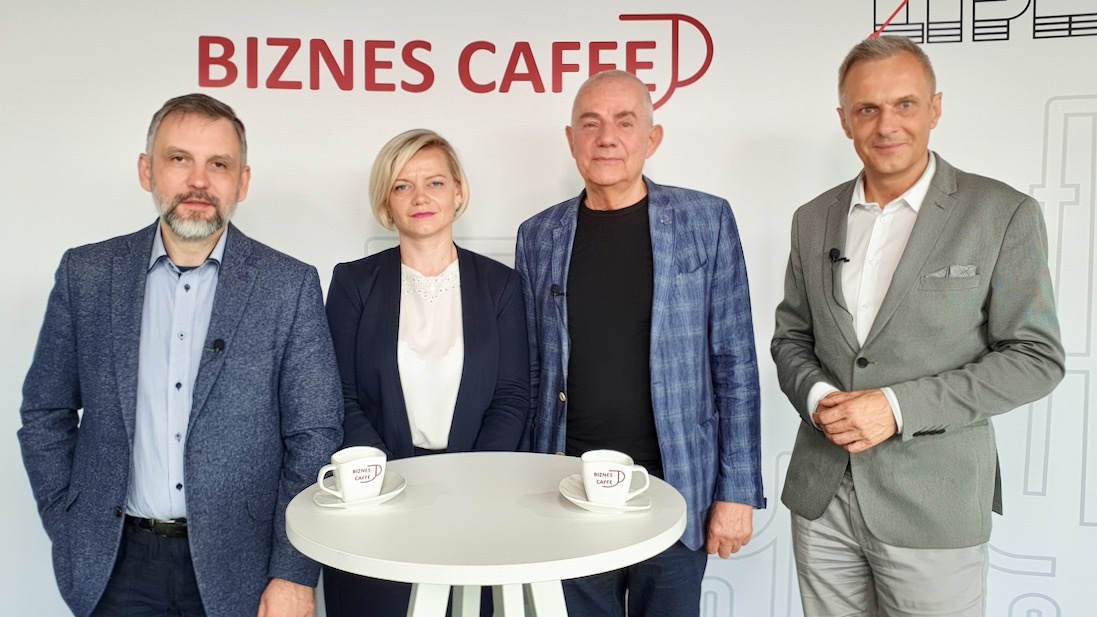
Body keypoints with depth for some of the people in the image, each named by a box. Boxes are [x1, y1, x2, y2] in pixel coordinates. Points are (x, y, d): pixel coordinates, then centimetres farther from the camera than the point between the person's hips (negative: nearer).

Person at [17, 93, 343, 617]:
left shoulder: (291, 286, -8)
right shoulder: (87, 274, 0)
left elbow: (314, 436, -7)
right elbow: (45, 413, 7)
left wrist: (294, 575, -11)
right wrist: (68, 531, 1)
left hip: (239, 564, -1)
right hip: (117, 565, 2)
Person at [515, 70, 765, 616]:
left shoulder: (706, 221, -3)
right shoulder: (539, 237, 3)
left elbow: (735, 366, -2)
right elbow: (530, 374, 7)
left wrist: (737, 490, -5)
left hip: (674, 489, -1)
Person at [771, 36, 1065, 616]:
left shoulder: (1003, 214, -6)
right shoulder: (813, 219, 6)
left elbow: (1035, 357, -7)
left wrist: (898, 407, -17)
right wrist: (816, 396, -9)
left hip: (933, 504, -3)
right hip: (820, 495, 3)